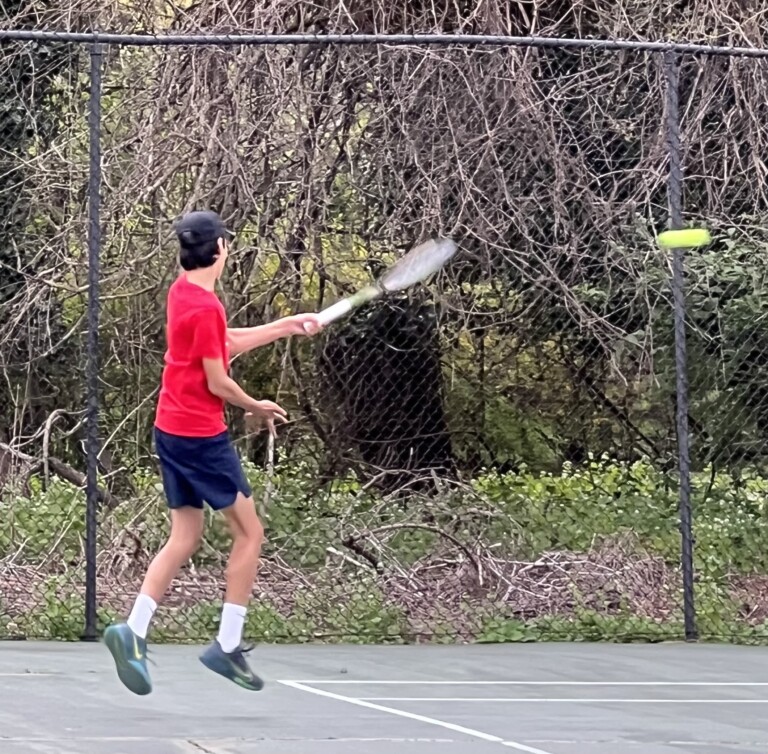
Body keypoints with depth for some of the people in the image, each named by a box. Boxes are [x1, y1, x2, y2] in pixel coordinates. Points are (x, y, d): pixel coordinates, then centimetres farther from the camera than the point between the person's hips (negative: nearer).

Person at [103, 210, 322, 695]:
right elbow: (218, 383, -17)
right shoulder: (205, 306, -20)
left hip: (171, 431, 9)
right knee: (249, 532, 2)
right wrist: (259, 409, 0)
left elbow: (229, 343, 21)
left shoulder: (182, 291, 8)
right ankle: (228, 645, 1)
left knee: (185, 538, 10)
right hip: (202, 435, -9)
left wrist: (285, 327, 21)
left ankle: (133, 631, -3)